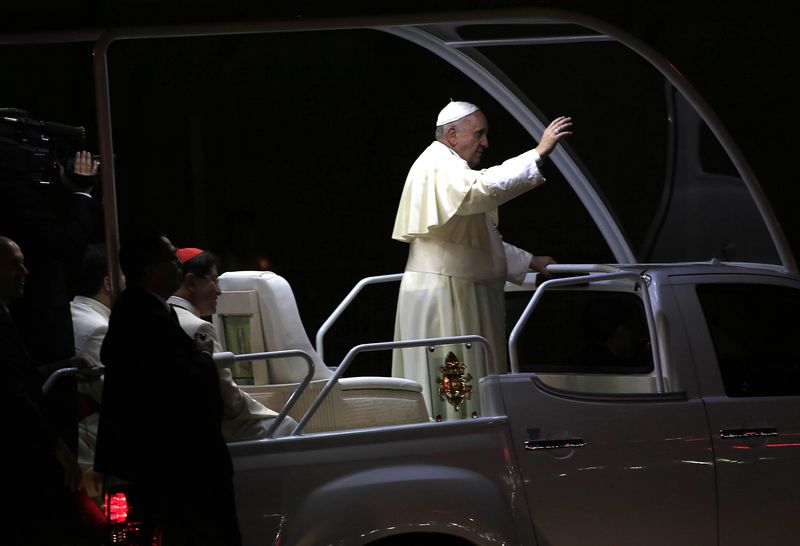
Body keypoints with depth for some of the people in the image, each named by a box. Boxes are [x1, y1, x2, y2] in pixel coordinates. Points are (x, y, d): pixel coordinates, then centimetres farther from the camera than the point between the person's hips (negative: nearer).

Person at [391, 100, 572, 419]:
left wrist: (530, 262, 23)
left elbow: (480, 243, 28)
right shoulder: (440, 166, -11)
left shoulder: (446, 167, 24)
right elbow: (485, 189, -33)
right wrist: (539, 154, -31)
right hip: (443, 294, -11)